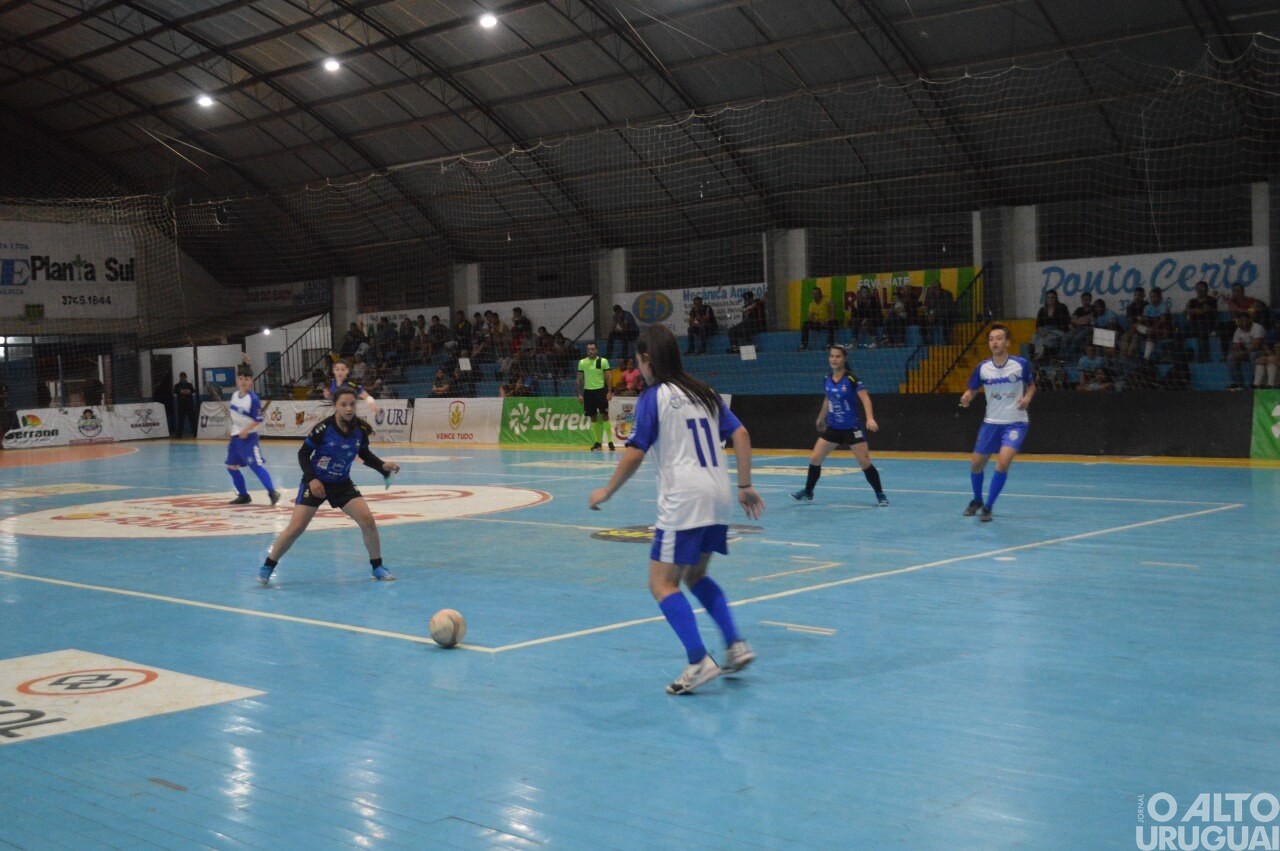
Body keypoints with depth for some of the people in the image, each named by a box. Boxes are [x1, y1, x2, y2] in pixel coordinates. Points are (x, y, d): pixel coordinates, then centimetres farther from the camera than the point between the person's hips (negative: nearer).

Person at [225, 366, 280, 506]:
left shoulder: (253, 399, -17)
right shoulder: (234, 395, 6)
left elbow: (259, 419, -19)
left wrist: (246, 430, -28)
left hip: (248, 437, -8)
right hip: (235, 437, 8)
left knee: (257, 465, -18)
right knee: (231, 466, 13)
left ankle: (272, 492, -22)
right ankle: (243, 495, 23)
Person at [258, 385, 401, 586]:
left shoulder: (360, 429, -9)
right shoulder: (323, 428, -21)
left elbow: (365, 454, 8)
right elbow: (303, 454, -11)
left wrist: (383, 466, -8)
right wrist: (311, 479, -21)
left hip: (342, 484, 4)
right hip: (316, 483, -3)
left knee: (367, 520, -9)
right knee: (296, 527, -8)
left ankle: (377, 567, 8)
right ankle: (267, 567, 10)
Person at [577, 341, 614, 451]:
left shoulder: (603, 361, -2)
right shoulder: (582, 362, 6)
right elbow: (580, 379, 10)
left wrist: (609, 392, -10)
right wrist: (579, 394, 5)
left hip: (601, 390, -3)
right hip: (588, 391, 3)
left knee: (604, 416, -7)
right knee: (593, 417, 5)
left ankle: (610, 441, -6)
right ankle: (598, 442, 12)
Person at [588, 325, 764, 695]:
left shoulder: (653, 398, -3)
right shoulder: (703, 392, 15)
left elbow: (634, 455, -7)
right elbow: (741, 435, 9)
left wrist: (606, 492, 6)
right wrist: (745, 486, 12)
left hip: (684, 500, -7)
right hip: (719, 497, 8)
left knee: (662, 583, -1)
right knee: (695, 575, 24)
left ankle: (699, 661, -13)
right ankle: (736, 645, 13)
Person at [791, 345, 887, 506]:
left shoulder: (851, 379, -14)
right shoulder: (827, 380, 2)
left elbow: (865, 399, -21)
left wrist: (870, 418, -36)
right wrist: (821, 418, 30)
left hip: (851, 428, -5)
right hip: (832, 428, 5)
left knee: (865, 463, -8)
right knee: (815, 459, 3)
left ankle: (880, 495, 6)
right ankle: (807, 493, 19)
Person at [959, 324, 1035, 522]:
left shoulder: (1021, 364, -10)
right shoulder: (982, 367, -6)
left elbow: (1031, 386, 7)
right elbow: (972, 390, 5)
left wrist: (1027, 398, -15)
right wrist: (966, 398, -18)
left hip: (1016, 422, -3)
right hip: (991, 422, 3)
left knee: (1003, 462, -21)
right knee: (976, 464, 9)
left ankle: (988, 507, -6)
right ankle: (977, 501, 38)